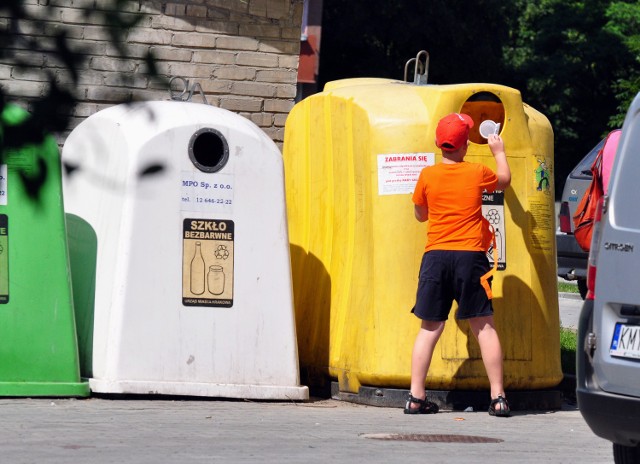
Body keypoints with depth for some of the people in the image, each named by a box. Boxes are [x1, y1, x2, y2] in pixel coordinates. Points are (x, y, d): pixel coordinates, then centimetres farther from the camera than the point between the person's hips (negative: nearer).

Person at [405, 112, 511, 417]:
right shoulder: (478, 173, 1)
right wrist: (499, 152, 39)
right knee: (484, 326, 3)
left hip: (436, 255, 1)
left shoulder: (428, 176, 1)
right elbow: (504, 180, 24)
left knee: (430, 328, 6)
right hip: (470, 255, -1)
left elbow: (420, 214, 15)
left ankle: (416, 396, 1)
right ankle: (498, 397, 1)